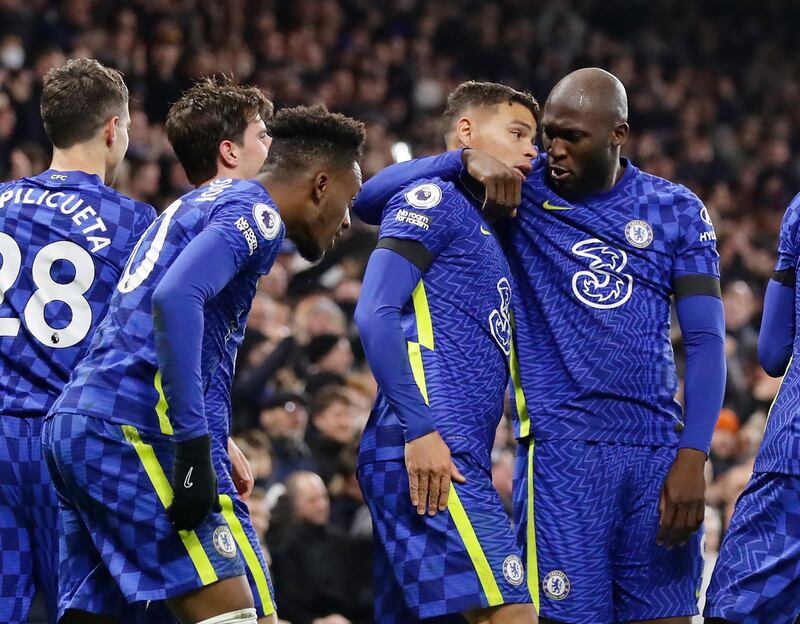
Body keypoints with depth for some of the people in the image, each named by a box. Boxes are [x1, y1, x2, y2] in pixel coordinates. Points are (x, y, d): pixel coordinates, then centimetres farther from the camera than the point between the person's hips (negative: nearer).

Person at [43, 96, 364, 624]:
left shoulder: (197, 205, 25)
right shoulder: (255, 211, -4)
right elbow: (176, 299, -21)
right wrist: (194, 446, -23)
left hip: (73, 420, 10)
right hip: (127, 426, -10)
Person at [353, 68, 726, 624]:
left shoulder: (676, 210, 8)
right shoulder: (519, 193, 2)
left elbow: (706, 339, 4)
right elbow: (370, 200, -1)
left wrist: (693, 457, -8)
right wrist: (465, 159, -17)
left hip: (658, 452, 3)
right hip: (562, 451, -3)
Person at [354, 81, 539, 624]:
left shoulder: (488, 229, 27)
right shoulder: (435, 200, 0)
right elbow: (375, 313, -12)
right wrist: (419, 429, -18)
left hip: (451, 456, 9)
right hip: (430, 453, -9)